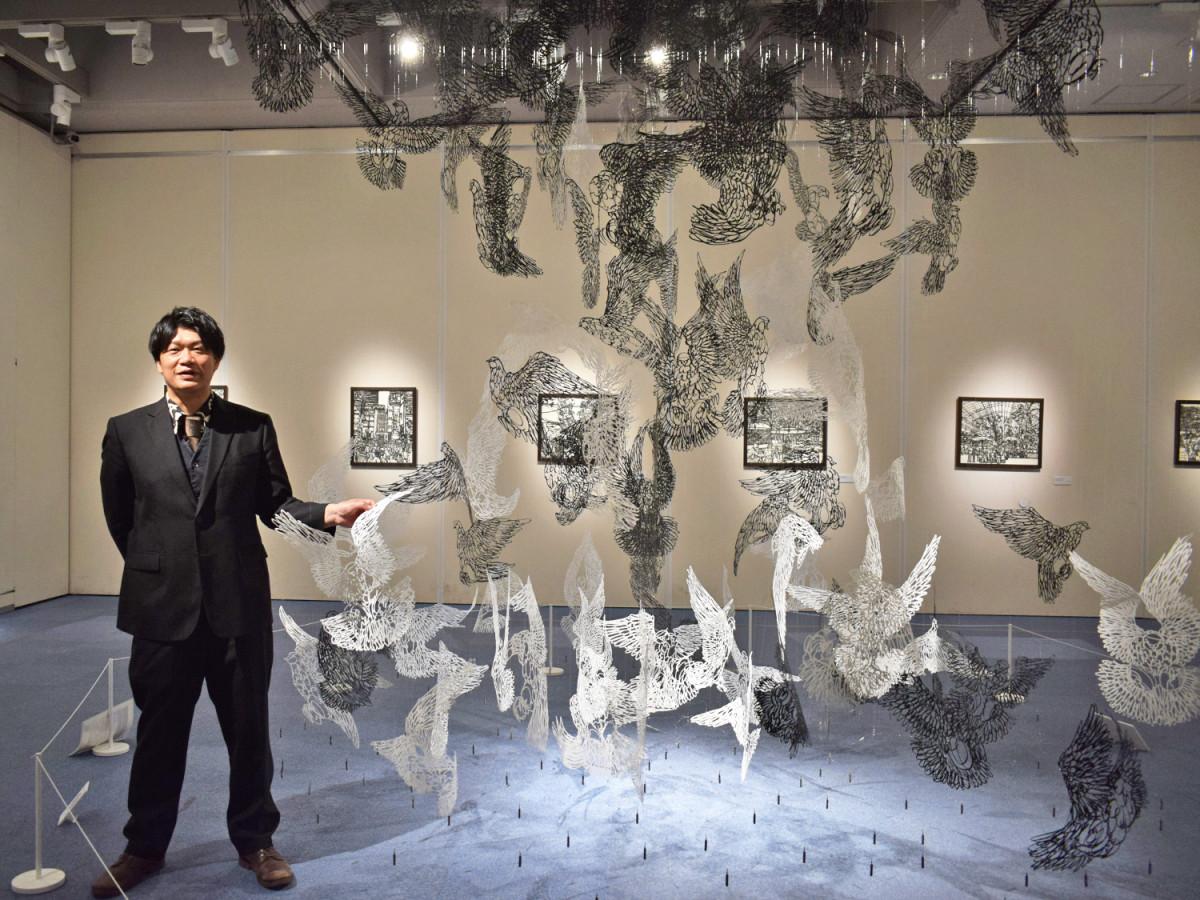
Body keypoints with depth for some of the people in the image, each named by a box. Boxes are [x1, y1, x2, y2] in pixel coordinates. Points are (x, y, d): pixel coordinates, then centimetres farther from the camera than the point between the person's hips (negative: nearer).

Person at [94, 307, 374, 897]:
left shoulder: (253, 427, -1)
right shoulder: (126, 432, 0)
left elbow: (276, 503, 1)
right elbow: (119, 515, 10)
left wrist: (328, 513, -15)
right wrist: (156, 568, 13)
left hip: (239, 605, 0)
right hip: (164, 606, 0)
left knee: (249, 728, 12)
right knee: (159, 731, 15)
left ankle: (254, 841, 31)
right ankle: (145, 846, 35)